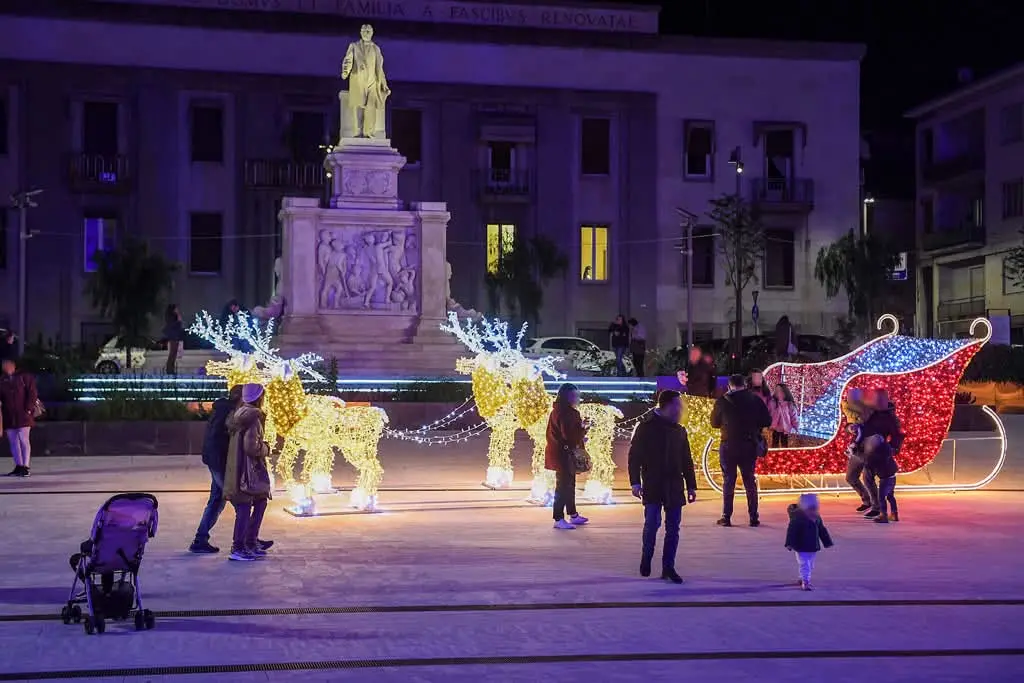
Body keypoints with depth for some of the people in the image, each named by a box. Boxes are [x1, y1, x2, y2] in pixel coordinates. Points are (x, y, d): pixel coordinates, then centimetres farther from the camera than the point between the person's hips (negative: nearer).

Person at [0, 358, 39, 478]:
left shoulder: (25, 377, 0)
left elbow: (32, 393, -4)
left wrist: (28, 409, -11)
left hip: (23, 415, -4)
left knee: (24, 440, -6)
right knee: (13, 442, 8)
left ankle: (26, 467, -4)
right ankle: (19, 466, 14)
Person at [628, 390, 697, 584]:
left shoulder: (680, 431, 11)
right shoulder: (646, 428, -3)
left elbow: (687, 461, 15)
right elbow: (634, 456, -4)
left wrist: (691, 486, 12)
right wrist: (635, 482, -12)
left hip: (674, 488, 4)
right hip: (652, 486, -4)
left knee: (673, 528, 2)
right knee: (652, 523, -10)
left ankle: (668, 567, 10)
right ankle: (646, 558, 15)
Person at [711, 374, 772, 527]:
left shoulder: (722, 401, -7)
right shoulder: (755, 400, -3)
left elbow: (714, 423, 4)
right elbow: (767, 421, 1)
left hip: (728, 445, -1)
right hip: (750, 445, 1)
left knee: (728, 481, 6)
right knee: (750, 481, 11)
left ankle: (726, 517, 3)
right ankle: (753, 517, 10)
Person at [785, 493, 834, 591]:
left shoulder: (817, 518, 6)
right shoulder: (797, 517, -16)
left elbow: (822, 531, 16)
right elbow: (791, 531, -17)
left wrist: (827, 542, 19)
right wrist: (789, 543, -20)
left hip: (813, 546, 7)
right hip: (801, 547, -7)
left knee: (810, 565, 16)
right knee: (804, 564, -10)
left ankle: (803, 579, 31)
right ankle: (805, 582, -10)